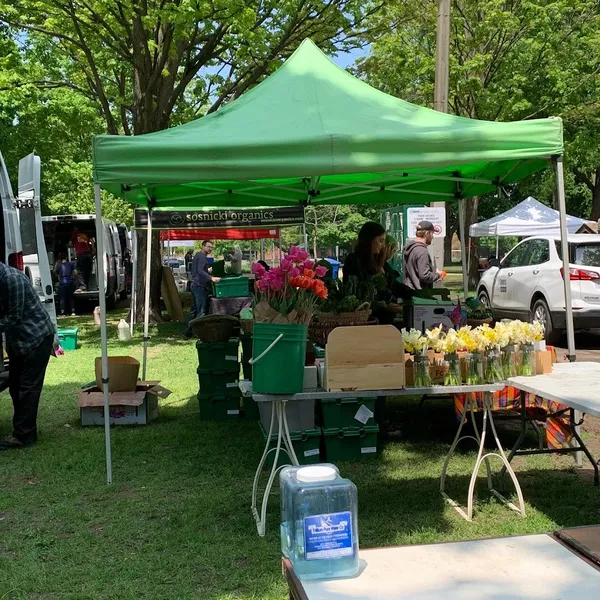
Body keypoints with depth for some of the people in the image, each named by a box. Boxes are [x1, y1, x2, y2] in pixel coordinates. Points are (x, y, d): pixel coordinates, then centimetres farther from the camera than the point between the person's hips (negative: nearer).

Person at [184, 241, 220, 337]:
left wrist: (207, 270, 32)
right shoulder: (202, 256, -13)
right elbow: (200, 271, -26)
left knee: (193, 310, 14)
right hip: (199, 286, -10)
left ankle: (187, 332, 18)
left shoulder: (198, 255, 19)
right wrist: (211, 278, -37)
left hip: (194, 285, 10)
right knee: (201, 311, -8)